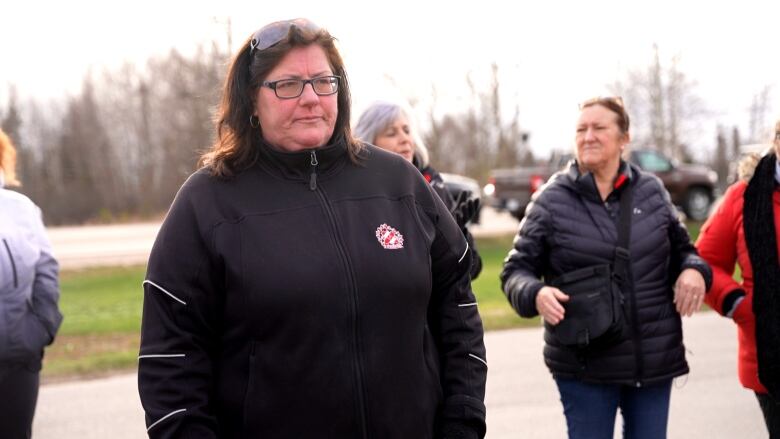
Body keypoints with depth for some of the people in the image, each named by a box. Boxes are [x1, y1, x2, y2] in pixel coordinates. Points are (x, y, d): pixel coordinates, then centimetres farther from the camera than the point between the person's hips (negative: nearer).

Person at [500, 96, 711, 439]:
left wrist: (693, 270, -5)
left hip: (655, 359, 3)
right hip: (584, 366, -3)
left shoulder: (651, 191, 5)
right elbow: (516, 269, 0)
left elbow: (681, 249, 17)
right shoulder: (552, 200, -3)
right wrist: (536, 294, -22)